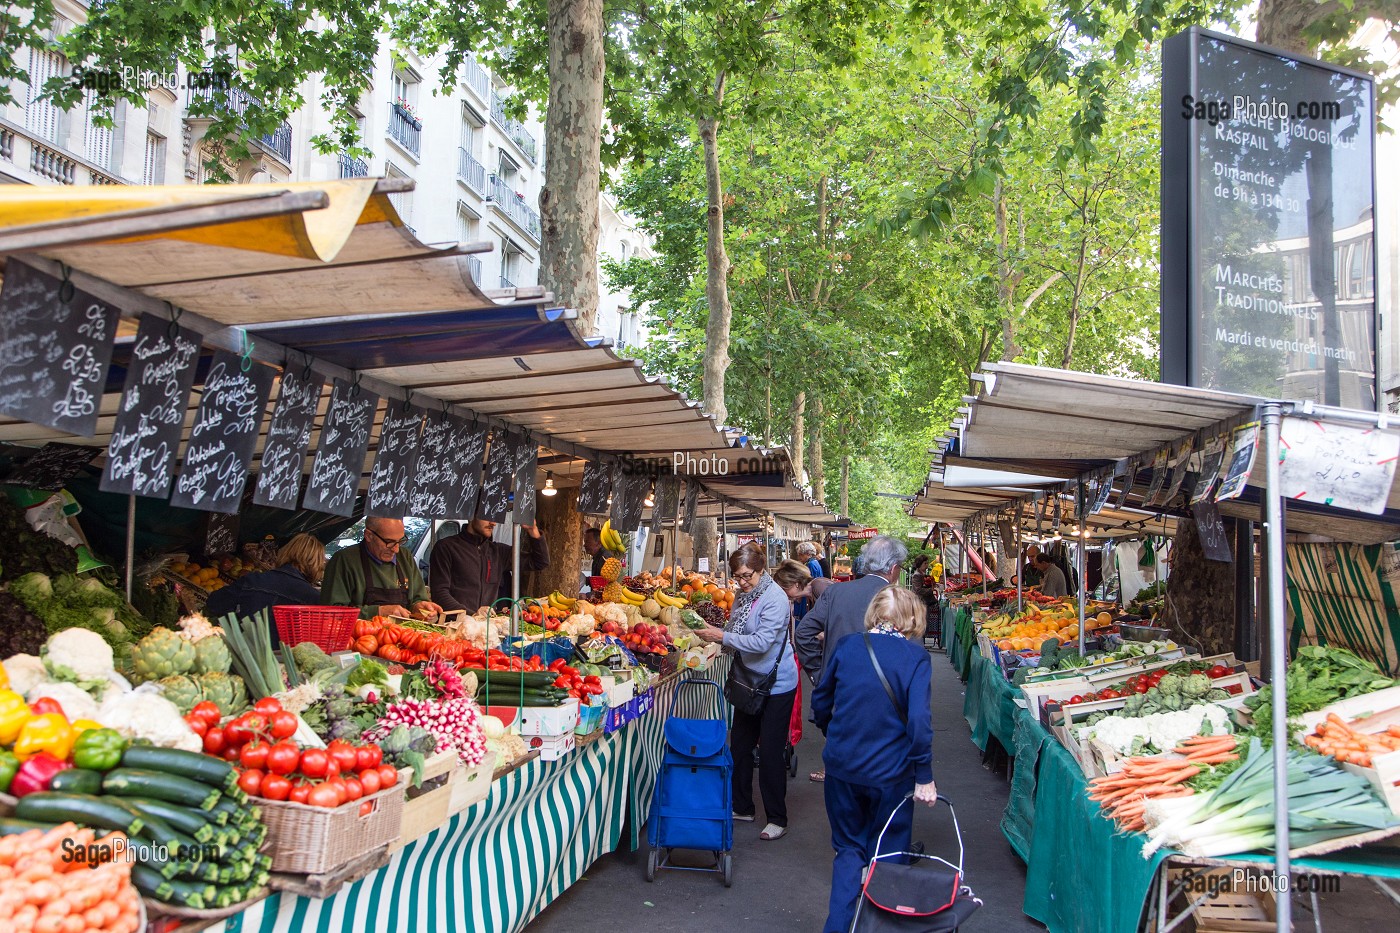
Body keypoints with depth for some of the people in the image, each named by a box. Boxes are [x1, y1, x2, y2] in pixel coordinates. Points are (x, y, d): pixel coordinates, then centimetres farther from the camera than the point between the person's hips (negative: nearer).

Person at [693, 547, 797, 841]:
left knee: (770, 751, -2)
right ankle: (742, 807, 29)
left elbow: (763, 641, -27)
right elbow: (735, 635, 12)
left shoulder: (775, 598, -20)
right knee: (739, 745, 14)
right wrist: (713, 633, -8)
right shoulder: (743, 596, 5)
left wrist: (722, 636, -28)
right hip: (750, 682, 8)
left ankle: (777, 819, 11)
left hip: (777, 685, -8)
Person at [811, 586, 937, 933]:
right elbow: (919, 719, -20)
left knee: (849, 849, 20)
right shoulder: (915, 655, -11)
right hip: (890, 773, -2)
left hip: (842, 767, 3)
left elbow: (820, 702, 7)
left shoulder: (847, 645, -2)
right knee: (886, 856, 18)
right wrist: (924, 776, -12)